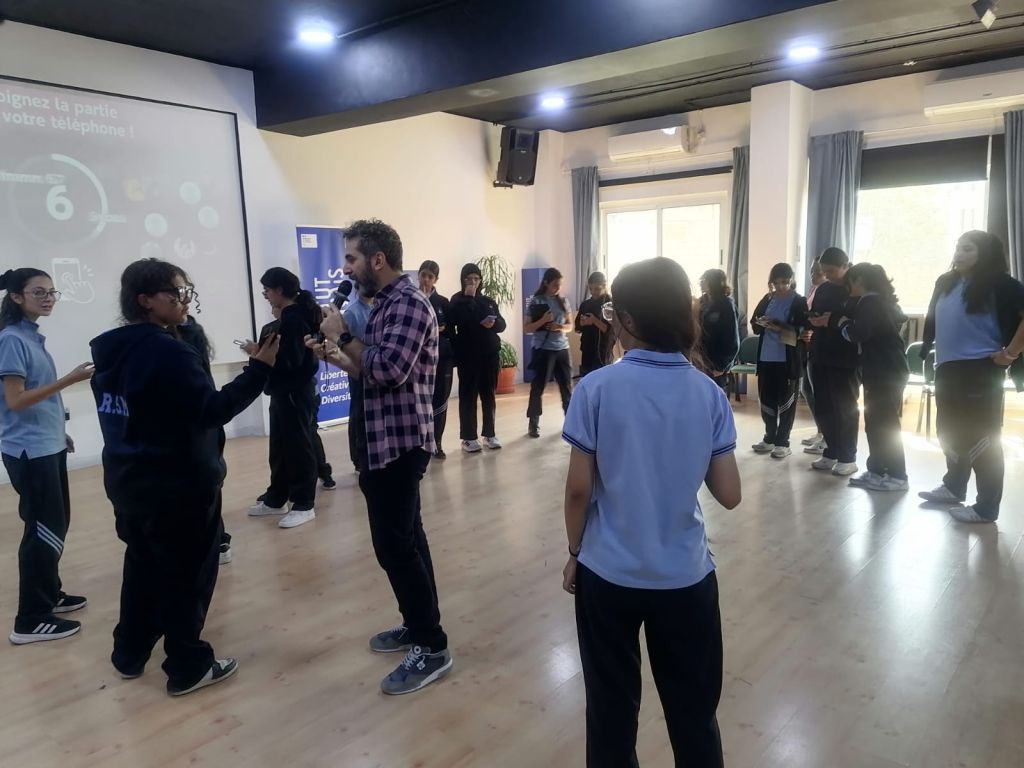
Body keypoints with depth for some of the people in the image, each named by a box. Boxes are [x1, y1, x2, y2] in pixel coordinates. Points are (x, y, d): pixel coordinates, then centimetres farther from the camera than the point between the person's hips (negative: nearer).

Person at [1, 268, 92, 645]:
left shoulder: (33, 337, 11)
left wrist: (59, 432, 21)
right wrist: (70, 379, -26)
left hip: (48, 446, 9)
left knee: (55, 524, 16)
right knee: (44, 528, -5)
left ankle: (50, 593, 30)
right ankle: (30, 620, 4)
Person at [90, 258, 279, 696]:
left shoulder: (111, 351, 7)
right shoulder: (167, 352, -21)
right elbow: (212, 410, -25)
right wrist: (260, 368, -25)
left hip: (129, 481, 9)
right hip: (176, 487, -9)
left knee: (143, 565, 23)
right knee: (187, 574, 4)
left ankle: (130, 654, 35)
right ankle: (188, 668, 15)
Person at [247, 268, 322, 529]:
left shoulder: (294, 319, -18)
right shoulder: (292, 315, 12)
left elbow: (290, 360, -24)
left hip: (295, 392, -10)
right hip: (286, 390, 10)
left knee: (299, 447, -1)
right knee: (280, 447, 16)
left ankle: (304, 505, 8)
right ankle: (276, 499, 28)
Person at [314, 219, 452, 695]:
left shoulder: (408, 303, -16)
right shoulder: (386, 302, 15)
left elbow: (389, 370, -27)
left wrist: (343, 337, -16)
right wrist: (335, 355, 3)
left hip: (400, 442, -10)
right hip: (386, 440, 10)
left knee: (394, 544, -6)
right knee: (404, 538, 17)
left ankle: (432, 648, 5)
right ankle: (417, 624, 30)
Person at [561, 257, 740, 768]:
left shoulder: (597, 389, -12)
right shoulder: (709, 394, -5)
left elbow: (579, 489, -10)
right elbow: (729, 494, -3)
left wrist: (575, 553, 6)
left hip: (609, 573, -2)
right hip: (686, 576, 2)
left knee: (613, 709, 16)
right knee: (693, 711, 18)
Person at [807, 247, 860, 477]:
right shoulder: (823, 289, 13)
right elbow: (812, 315, 15)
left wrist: (832, 321, -20)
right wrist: (813, 320, -6)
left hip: (845, 357, -6)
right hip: (821, 355, 6)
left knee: (845, 407, 1)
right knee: (823, 408, 8)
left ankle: (848, 458, 10)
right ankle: (831, 453, 20)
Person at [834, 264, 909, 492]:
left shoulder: (870, 303, -13)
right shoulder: (881, 301, 17)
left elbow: (858, 334, -22)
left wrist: (843, 323, -4)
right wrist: (848, 322, 10)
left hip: (885, 372, -10)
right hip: (887, 370, 10)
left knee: (886, 423, -6)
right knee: (876, 421, 12)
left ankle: (896, 476, -2)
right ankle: (877, 470, 17)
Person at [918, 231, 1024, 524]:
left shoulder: (998, 284, -9)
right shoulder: (946, 282, 12)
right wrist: (930, 348, 15)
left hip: (980, 370, -7)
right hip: (947, 369, 7)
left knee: (980, 438, -3)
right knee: (950, 433, 18)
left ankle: (986, 507, 6)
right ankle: (953, 488, 35)